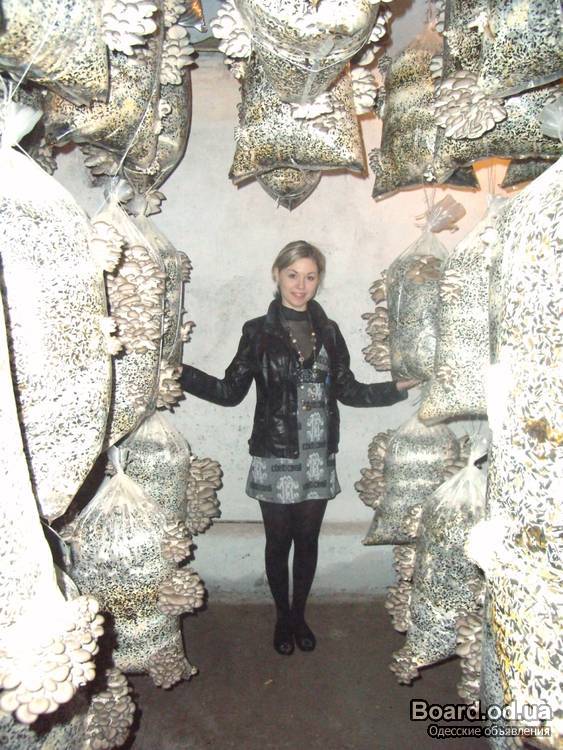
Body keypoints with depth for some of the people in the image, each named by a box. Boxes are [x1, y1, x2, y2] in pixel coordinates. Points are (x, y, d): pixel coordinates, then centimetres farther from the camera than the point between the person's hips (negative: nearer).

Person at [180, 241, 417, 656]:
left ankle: (300, 615, 36)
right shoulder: (258, 332, -4)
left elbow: (348, 390, 8)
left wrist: (398, 387, 0)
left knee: (308, 539, 14)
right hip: (275, 457, -2)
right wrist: (178, 371, -13)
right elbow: (230, 391, -4)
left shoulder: (328, 331, 5)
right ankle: (282, 617, 34)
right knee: (279, 541, 11)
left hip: (318, 457, 3)